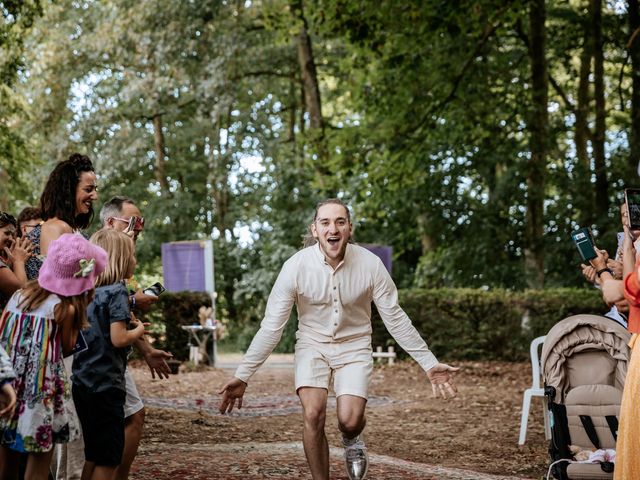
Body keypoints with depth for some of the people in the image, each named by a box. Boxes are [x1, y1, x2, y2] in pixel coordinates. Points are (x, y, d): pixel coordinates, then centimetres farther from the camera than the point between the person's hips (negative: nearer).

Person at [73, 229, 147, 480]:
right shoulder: (117, 291, -12)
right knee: (108, 458, 0)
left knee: (93, 454, 17)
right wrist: (138, 330, -1)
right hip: (105, 384, -8)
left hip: (82, 382, 8)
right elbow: (118, 339, -19)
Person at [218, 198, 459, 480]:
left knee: (349, 421, -17)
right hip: (313, 344, 0)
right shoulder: (296, 266, -18)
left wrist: (429, 364, -6)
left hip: (354, 345, 0)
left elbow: (396, 319, -5)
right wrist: (242, 375, -15)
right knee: (313, 416, -21)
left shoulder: (370, 264, -16)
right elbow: (271, 327, -12)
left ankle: (352, 439, 22)